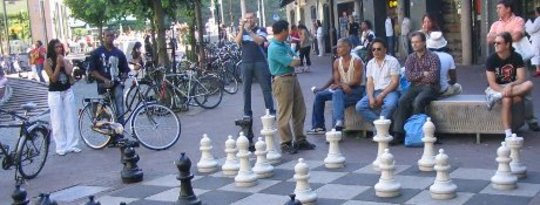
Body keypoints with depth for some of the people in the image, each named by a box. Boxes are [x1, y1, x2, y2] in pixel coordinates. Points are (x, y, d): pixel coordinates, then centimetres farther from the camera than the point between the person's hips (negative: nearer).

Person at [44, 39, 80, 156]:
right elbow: (53, 78, -15)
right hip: (55, 93, -4)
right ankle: (61, 147, 5)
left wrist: (63, 61, -10)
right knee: (58, 121, -1)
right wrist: (58, 64, -17)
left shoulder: (65, 60, 6)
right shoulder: (48, 62, -6)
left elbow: (69, 72, -13)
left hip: (68, 92, 5)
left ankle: (72, 145, 14)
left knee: (70, 119, 7)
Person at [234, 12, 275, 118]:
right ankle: (247, 113, 10)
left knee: (266, 88, -1)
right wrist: (242, 28, -16)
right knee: (246, 89, 4)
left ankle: (271, 110, 3)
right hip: (246, 63, 2)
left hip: (260, 62, -2)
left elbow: (259, 41, -15)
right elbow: (238, 41, -7)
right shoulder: (241, 31, 12)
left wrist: (248, 30, -19)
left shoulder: (261, 30, 4)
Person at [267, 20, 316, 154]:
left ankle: (300, 140, 23)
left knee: (299, 111, 13)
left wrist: (292, 60, -9)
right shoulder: (274, 48, -18)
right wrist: (293, 60, 2)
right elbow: (294, 63, -19)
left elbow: (297, 61, 11)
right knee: (284, 114, -3)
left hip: (292, 78, 10)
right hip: (282, 81, -10)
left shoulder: (285, 45, 13)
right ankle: (286, 144, 5)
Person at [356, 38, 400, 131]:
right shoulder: (370, 63, 13)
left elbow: (395, 82, -8)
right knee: (360, 106, -22)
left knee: (390, 105, -38)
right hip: (375, 92, 4)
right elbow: (369, 83, 7)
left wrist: (381, 95, -17)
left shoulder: (392, 61, -1)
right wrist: (371, 98, -13)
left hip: (390, 91, -4)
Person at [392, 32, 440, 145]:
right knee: (402, 101, -25)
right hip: (414, 87, 4)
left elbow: (433, 77, -14)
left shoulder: (433, 57, -2)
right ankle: (398, 133, -28)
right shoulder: (410, 58, 12)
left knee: (418, 102, -33)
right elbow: (408, 76, -1)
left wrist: (416, 76, -3)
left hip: (429, 87, -4)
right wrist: (423, 74, -8)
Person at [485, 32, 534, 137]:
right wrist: (504, 91, -32)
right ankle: (508, 134, -38)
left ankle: (497, 98, -32)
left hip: (512, 87, 3)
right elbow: (492, 83, -15)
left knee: (529, 84, -29)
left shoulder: (516, 57, -6)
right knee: (507, 100, -37)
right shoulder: (491, 59, -11)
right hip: (495, 88, -3)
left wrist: (510, 85, -33)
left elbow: (522, 79, -12)